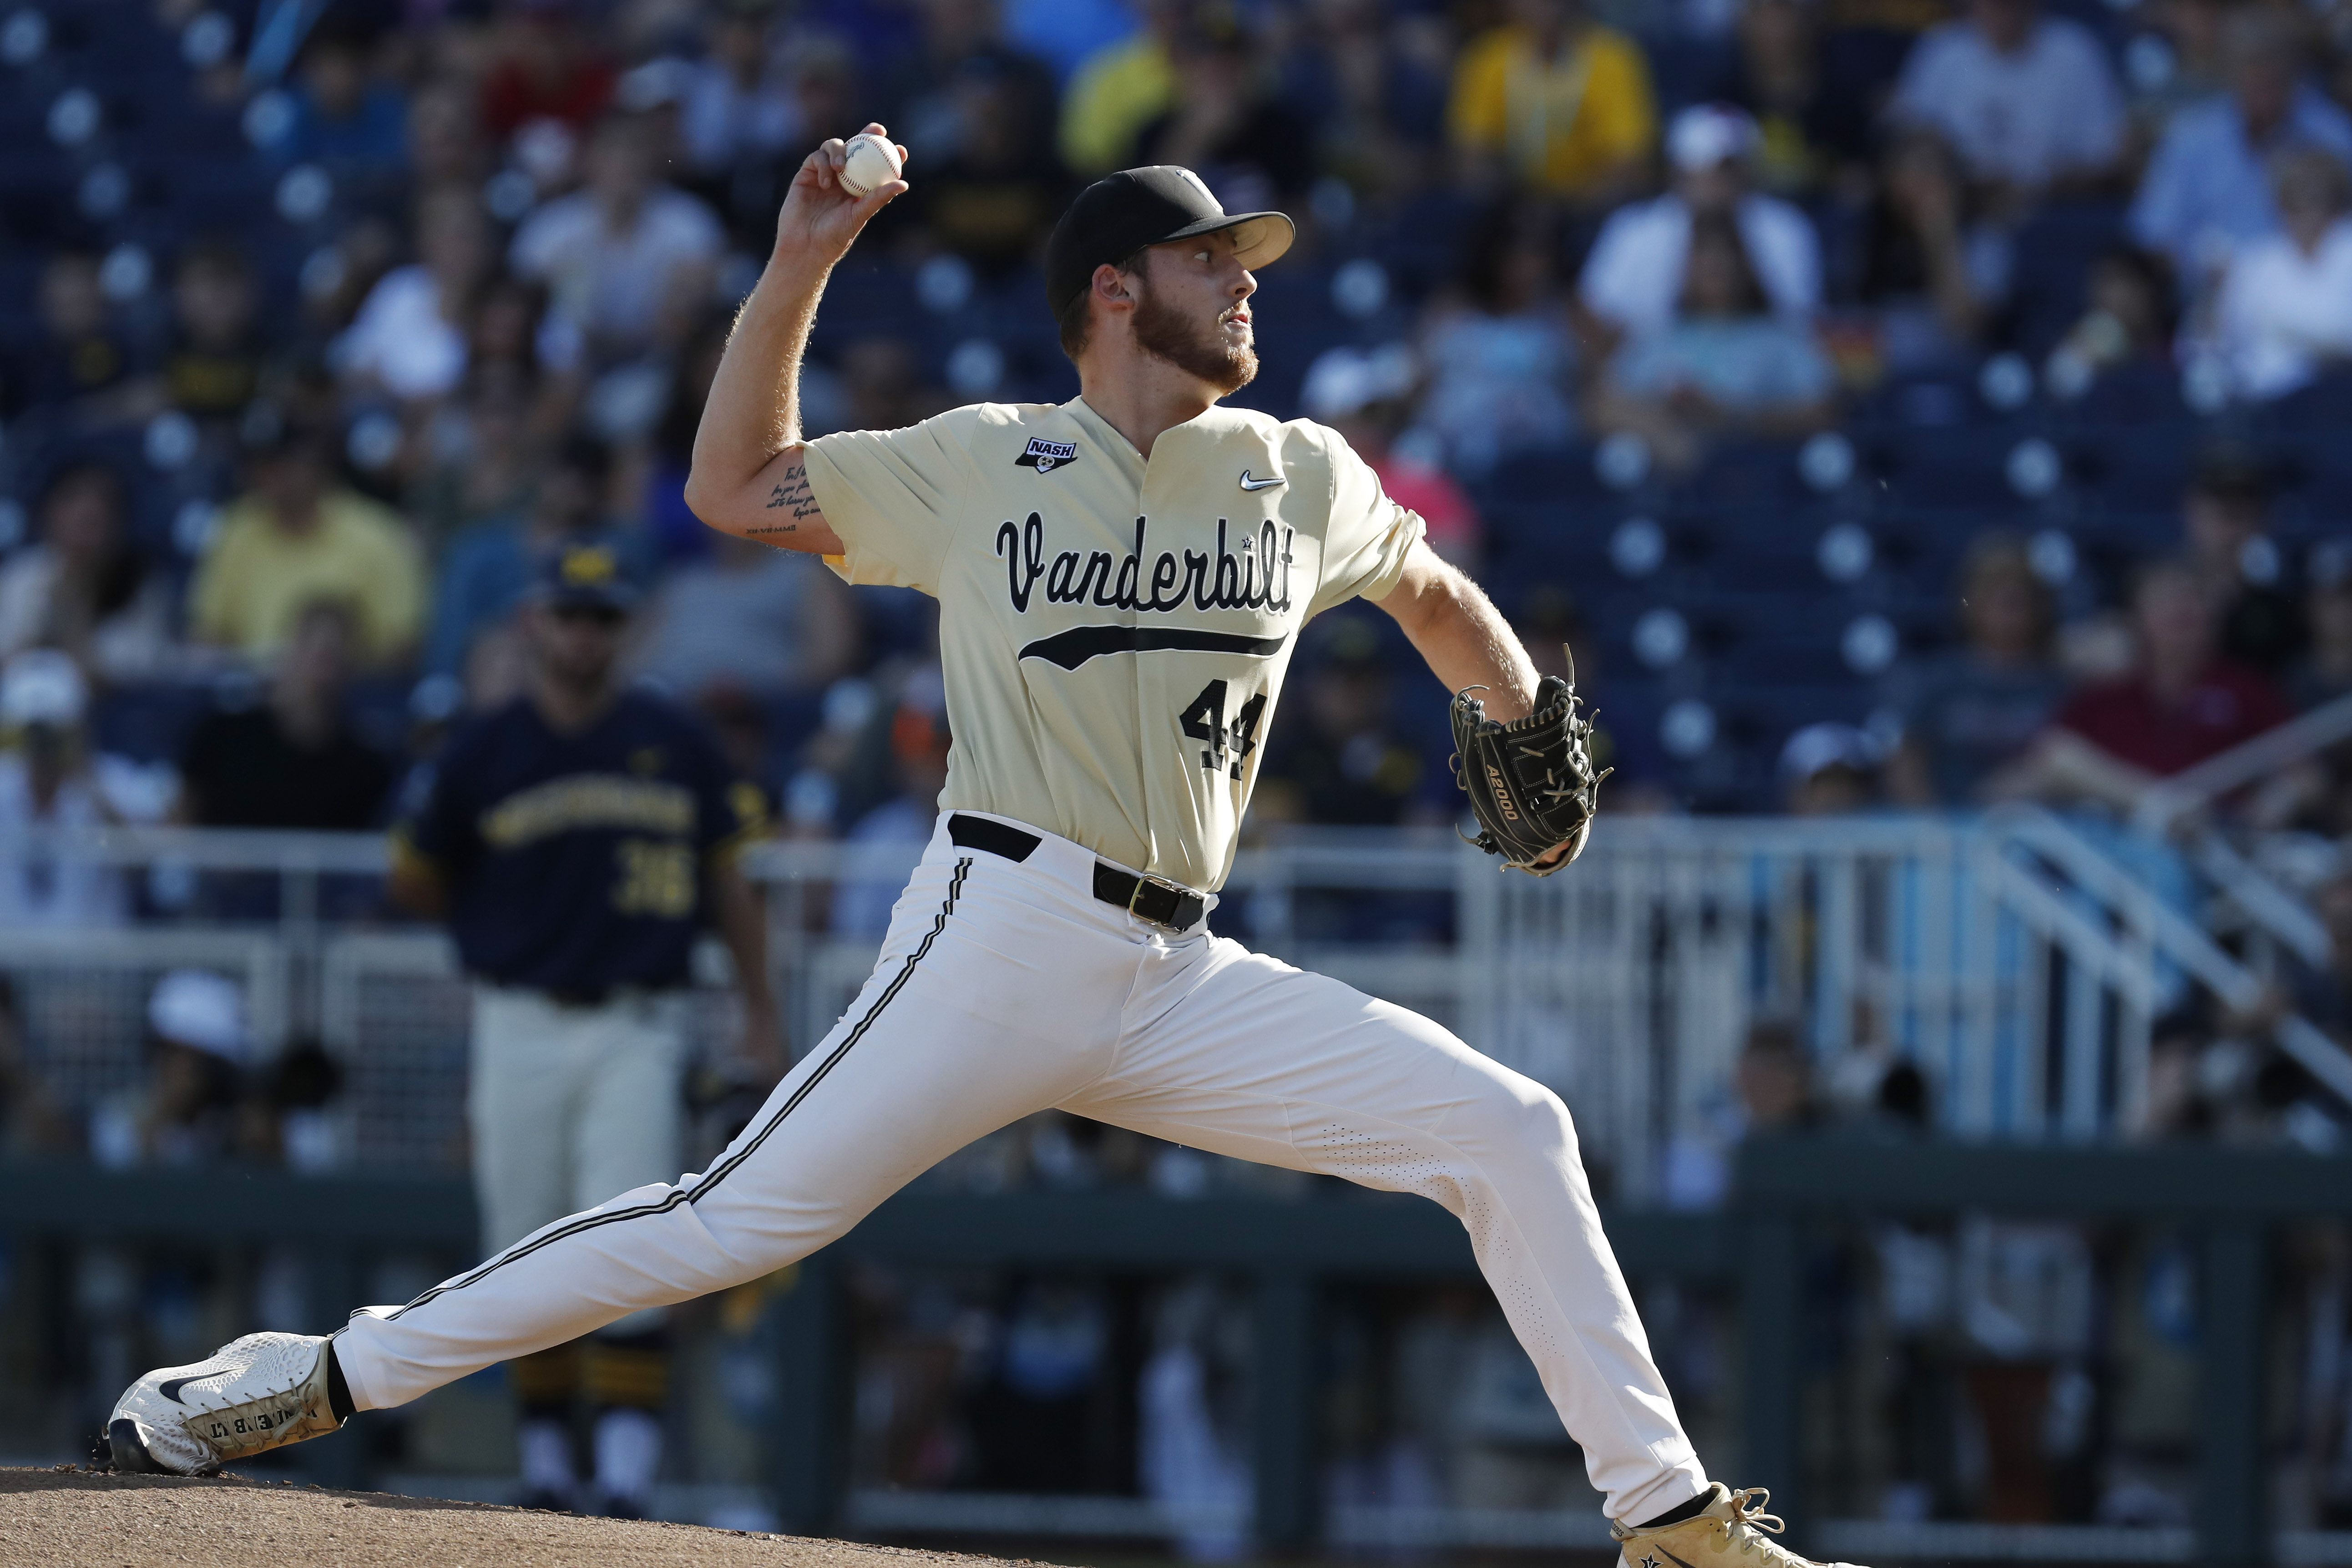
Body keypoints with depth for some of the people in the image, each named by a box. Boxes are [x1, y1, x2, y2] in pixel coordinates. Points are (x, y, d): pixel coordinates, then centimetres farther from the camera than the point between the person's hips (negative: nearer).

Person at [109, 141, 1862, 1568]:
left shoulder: (1301, 479, 12)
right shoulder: (980, 468, 3)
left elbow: (1436, 594, 30)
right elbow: (733, 487, 8)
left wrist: (1531, 729, 13)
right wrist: (800, 268, 0)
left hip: (1184, 981, 4)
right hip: (1006, 933, -4)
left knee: (1510, 1130, -5)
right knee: (739, 1219, -14)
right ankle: (329, 1374, -8)